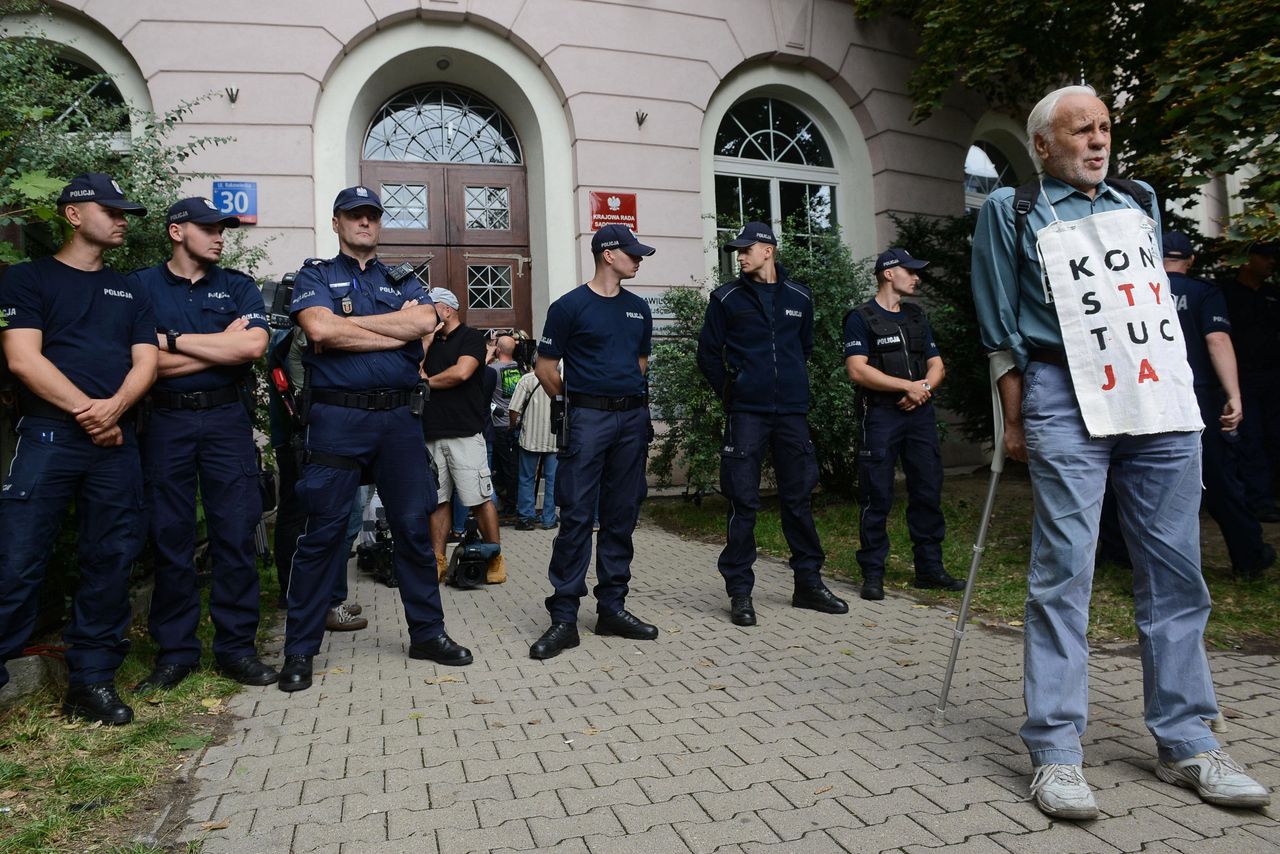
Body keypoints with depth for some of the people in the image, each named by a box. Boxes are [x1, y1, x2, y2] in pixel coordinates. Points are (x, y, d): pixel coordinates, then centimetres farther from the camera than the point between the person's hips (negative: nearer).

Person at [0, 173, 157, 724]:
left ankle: (92, 679, 14)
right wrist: (85, 410, -11)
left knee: (110, 563, 4)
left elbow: (145, 361, 7)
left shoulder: (129, 291, 19)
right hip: (47, 436, -3)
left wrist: (114, 407, -11)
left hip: (116, 441, 4)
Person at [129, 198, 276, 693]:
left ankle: (237, 647, 10)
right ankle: (175, 652, 16)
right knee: (169, 537, 4)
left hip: (227, 418, 1)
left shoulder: (238, 287, 10)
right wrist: (222, 347, -8)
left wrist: (175, 340, -7)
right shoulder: (140, 287, 6)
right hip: (165, 423, 0)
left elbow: (253, 346, -9)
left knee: (236, 535, 0)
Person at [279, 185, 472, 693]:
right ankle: (300, 649, 13)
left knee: (414, 526, 7)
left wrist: (347, 326, -8)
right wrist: (397, 330, -8)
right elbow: (319, 329, -13)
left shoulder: (403, 282, 17)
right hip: (338, 417, -3)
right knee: (323, 532, 1)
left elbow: (426, 321, -6)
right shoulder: (315, 275, 8)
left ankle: (427, 632, 20)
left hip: (400, 417, 3)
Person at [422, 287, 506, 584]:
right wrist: (426, 342, 3)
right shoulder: (430, 342, 23)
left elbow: (461, 372, -12)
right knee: (437, 500, 6)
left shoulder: (471, 337, 3)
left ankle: (495, 558, 3)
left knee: (480, 499, -5)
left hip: (465, 433, -6)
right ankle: (437, 561, 11)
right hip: (432, 434, 6)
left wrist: (427, 381, 3)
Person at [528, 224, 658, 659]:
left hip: (633, 416, 6)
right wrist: (572, 402, 5)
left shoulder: (639, 309, 15)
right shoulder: (570, 306, -2)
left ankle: (612, 607, 18)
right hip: (588, 418, -5)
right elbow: (545, 366, 1)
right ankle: (564, 618, -1)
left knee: (621, 516, 8)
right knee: (576, 516, -7)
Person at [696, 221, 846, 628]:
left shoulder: (799, 297, 10)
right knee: (743, 502, -2)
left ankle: (809, 583, 22)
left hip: (792, 411, 3)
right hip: (746, 414, -3)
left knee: (798, 498, 9)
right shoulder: (727, 297, 3)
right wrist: (731, 392, 5)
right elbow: (708, 353, 6)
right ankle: (739, 591, 7)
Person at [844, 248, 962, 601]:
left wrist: (925, 387, -5)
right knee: (877, 497, -3)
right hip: (881, 416, -6)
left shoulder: (917, 316, 20)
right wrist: (909, 385, -12)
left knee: (928, 492, 7)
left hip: (920, 413, 6)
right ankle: (873, 574, 4)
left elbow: (937, 365, 17)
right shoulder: (861, 318, -1)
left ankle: (930, 568, 17)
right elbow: (858, 370, -13)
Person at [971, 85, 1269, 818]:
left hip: (1164, 401, 5)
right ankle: (1056, 752, -1)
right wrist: (1014, 421, -2)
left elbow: (1162, 298, 24)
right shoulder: (1013, 212, 7)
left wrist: (1183, 389, 18)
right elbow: (1002, 329, 3)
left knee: (1176, 573, 5)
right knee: (1064, 572, -8)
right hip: (1068, 404, -5)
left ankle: (1186, 743, 16)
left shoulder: (1141, 202, 22)